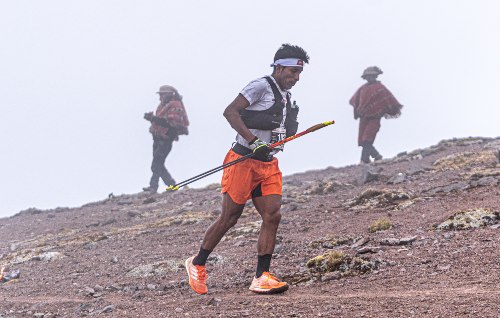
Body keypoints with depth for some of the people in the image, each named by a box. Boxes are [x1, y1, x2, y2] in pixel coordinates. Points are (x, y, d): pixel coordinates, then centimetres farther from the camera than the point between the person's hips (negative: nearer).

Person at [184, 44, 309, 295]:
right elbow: (230, 112, -21)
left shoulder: (285, 97, 17)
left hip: (268, 165, 8)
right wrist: (253, 140, -28)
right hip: (243, 160, -8)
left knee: (272, 216, -7)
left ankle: (261, 278, -7)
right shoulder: (261, 86, -11)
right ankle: (197, 264, 18)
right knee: (229, 218, -1)